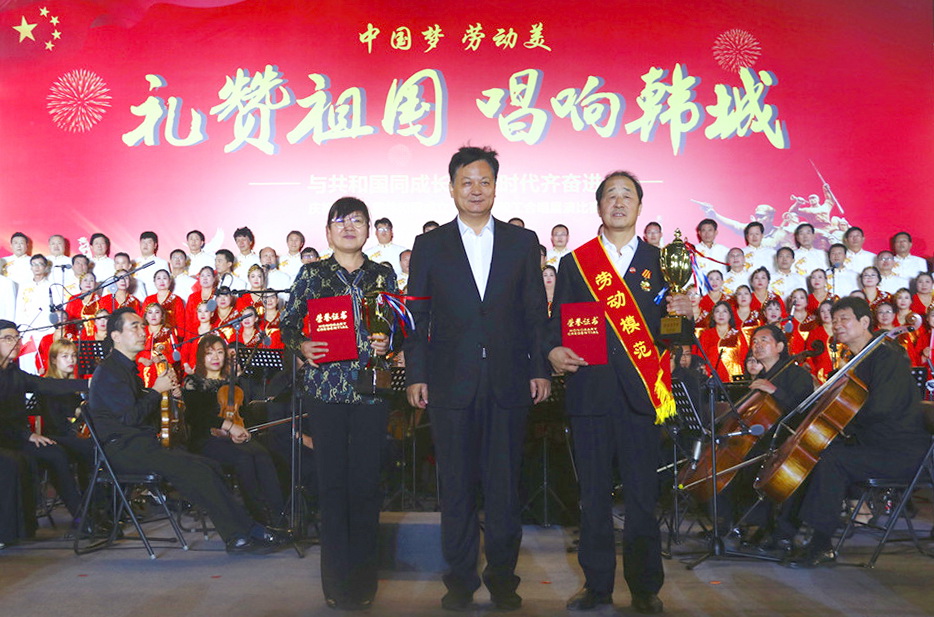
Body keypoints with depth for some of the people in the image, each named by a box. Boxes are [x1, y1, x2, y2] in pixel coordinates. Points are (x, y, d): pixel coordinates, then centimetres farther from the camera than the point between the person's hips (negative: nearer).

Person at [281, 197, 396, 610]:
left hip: (371, 389, 0)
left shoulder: (383, 275, 10)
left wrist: (387, 344, -8)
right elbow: (288, 323, 7)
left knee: (365, 482, 0)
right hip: (324, 387, 0)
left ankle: (363, 581, 11)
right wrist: (302, 347, -12)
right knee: (332, 481, 0)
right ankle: (336, 581, 11)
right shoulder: (311, 274, 8)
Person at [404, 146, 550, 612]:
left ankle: (502, 576, 18)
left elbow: (536, 312, 8)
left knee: (505, 483, 5)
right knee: (457, 484, 6)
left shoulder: (523, 242, 9)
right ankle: (460, 577, 17)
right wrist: (416, 375, -1)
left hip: (508, 382, 0)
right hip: (451, 383, 0)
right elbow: (417, 316, 6)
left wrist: (540, 369, 2)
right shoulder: (429, 246, 7)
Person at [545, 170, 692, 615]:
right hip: (590, 391, 1)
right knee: (593, 494, 6)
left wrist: (684, 313, -13)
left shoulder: (660, 261, 10)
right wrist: (554, 352, -12)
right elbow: (557, 324, 8)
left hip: (640, 393, 0)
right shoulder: (574, 263, 11)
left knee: (643, 495, 2)